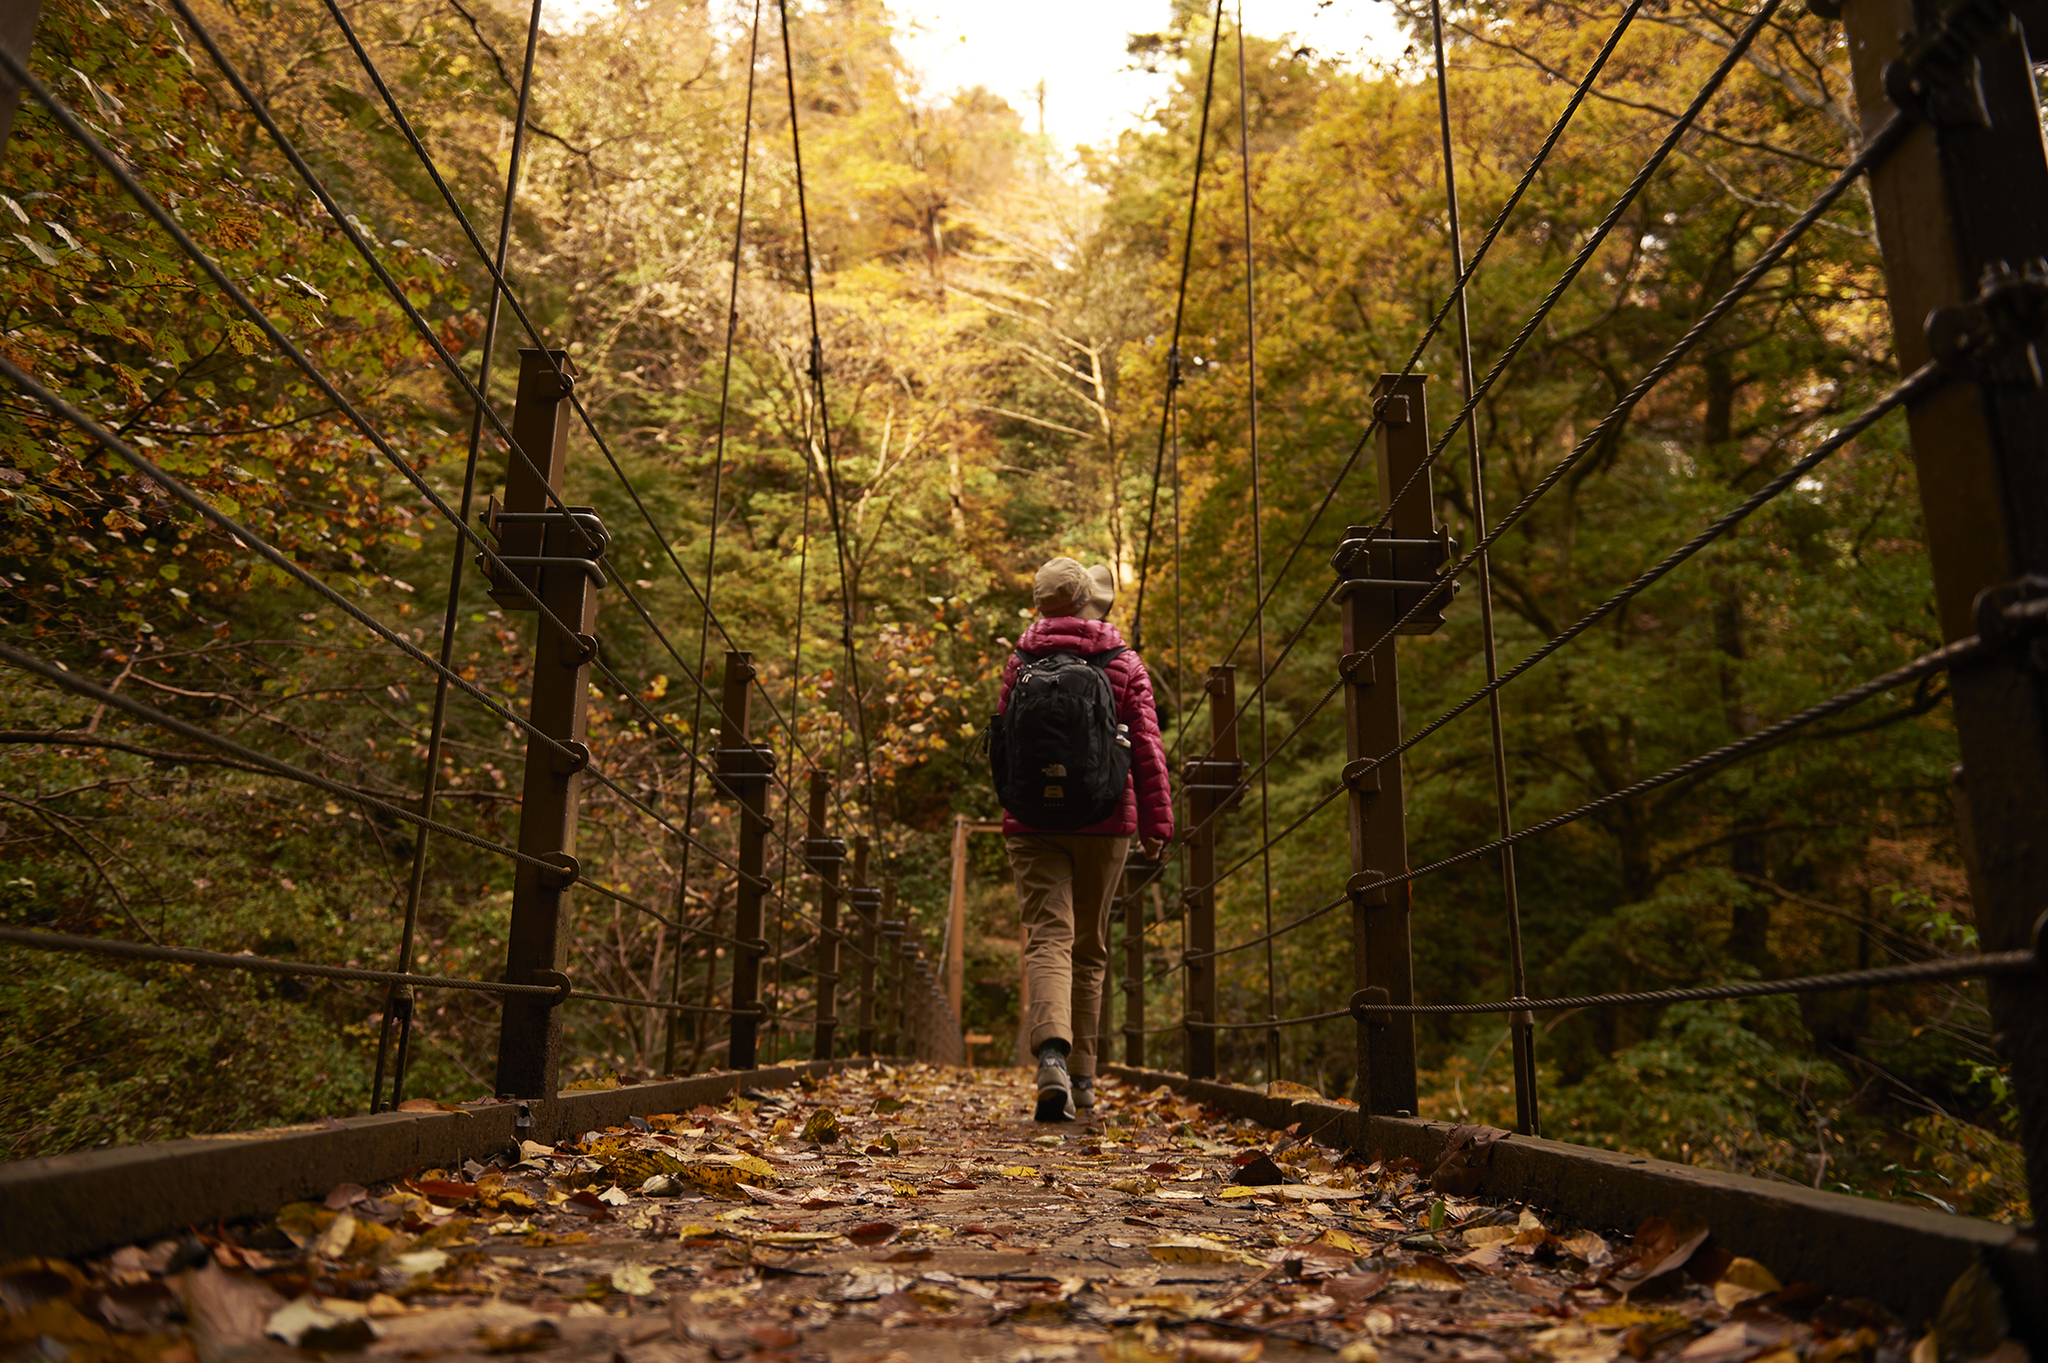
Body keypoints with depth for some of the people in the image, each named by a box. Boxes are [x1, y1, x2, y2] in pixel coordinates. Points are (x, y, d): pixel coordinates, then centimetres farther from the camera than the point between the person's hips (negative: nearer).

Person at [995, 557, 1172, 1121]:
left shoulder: (1022, 661, 6)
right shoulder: (1126, 665, 4)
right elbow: (1147, 749, -3)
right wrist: (1156, 822, -1)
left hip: (1034, 821, 0)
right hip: (1105, 820, 1)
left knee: (1048, 939, -7)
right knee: (1089, 947, 13)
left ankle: (1052, 1054, -32)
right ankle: (1082, 1076, 20)